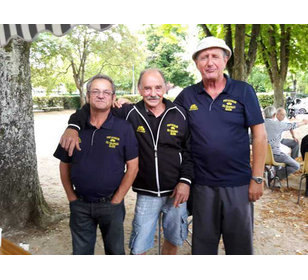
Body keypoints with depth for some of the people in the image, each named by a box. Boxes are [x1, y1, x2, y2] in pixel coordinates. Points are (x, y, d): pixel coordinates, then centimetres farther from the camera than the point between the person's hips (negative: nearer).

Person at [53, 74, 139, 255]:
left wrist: (116, 200, -9)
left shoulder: (124, 128, -9)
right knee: (81, 251, 18)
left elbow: (132, 167, -8)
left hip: (111, 204, -2)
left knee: (115, 251, 17)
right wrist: (72, 198, 3)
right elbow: (65, 165, 8)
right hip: (80, 205, 2)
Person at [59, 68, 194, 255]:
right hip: (146, 194, -1)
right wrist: (73, 126, -20)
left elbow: (189, 151, 1)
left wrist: (185, 181, -9)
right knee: (138, 248, 7)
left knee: (173, 239, 20)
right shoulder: (130, 114, -7)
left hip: (176, 191, 2)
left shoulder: (180, 115, -4)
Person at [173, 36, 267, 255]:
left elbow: (260, 135, -4)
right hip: (202, 184, 2)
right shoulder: (187, 95, 1)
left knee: (240, 243, 15)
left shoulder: (243, 91, -4)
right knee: (203, 243, 17)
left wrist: (257, 178, -7)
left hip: (238, 183, -1)